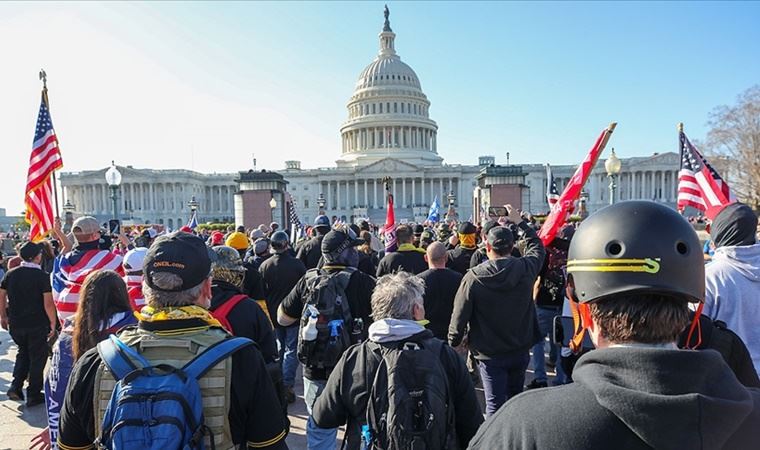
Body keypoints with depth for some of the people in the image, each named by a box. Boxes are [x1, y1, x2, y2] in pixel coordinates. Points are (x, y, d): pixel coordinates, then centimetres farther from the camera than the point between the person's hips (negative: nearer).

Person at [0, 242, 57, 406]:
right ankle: (33, 395, 16)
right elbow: (48, 303, -18)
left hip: (15, 324, 5)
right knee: (37, 358, 9)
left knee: (23, 352, 26)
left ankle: (15, 387, 17)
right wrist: (53, 323, -8)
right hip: (37, 325, -5)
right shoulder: (42, 276, -15)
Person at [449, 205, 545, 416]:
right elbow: (537, 247, 14)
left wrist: (453, 343, 4)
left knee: (494, 404, 3)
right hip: (520, 350, 4)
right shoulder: (526, 268, -9)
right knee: (515, 397, 23)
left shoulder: (473, 277, -17)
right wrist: (520, 222, 21)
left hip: (490, 354, -4)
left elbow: (460, 316, -12)